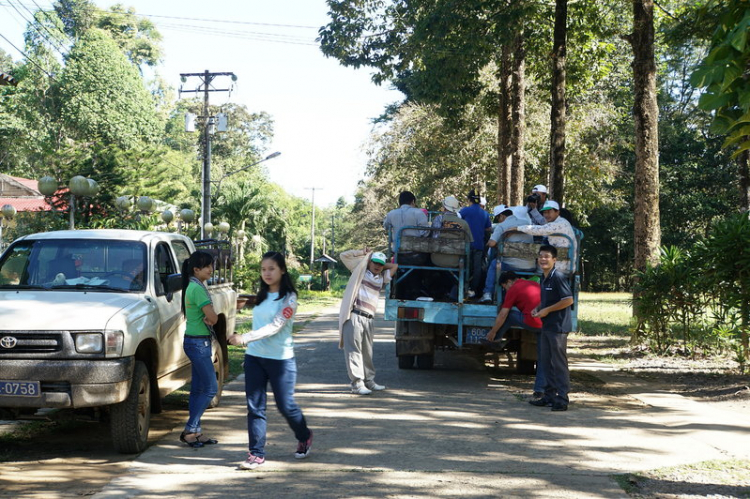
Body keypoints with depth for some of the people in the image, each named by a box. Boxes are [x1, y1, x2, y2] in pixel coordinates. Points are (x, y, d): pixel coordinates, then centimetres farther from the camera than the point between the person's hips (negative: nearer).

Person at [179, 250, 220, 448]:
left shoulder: (194, 287, 14)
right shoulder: (197, 288, -17)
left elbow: (209, 317, 10)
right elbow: (213, 317, -21)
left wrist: (208, 319, -11)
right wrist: (210, 318, 0)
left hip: (198, 342, 10)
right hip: (198, 342, -10)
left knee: (198, 389, 12)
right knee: (210, 388, -6)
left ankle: (195, 432, 16)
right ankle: (189, 430, -2)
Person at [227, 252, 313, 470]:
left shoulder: (288, 298, -11)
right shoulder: (262, 296, 10)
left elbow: (275, 326, -21)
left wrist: (245, 338, -30)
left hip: (280, 359, -5)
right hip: (254, 357, 5)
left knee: (285, 405, 4)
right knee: (254, 407, 1)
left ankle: (304, 437, 31)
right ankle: (256, 453, 6)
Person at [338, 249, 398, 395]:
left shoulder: (382, 278, 19)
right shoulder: (360, 270, 9)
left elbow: (394, 266, 32)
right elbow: (344, 255, 8)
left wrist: (382, 265, 24)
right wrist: (363, 252, 8)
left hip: (368, 319, 6)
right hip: (354, 316, -6)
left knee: (367, 351, 13)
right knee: (354, 350, -6)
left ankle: (369, 381, 23)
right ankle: (357, 383, -8)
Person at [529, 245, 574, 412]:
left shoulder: (558, 277, -14)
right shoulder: (544, 279, 14)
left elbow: (568, 300, -19)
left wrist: (547, 310, -17)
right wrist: (537, 308, 8)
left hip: (558, 327, -9)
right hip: (546, 326, 9)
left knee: (559, 363, -6)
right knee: (545, 362, 13)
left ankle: (562, 399, -2)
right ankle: (550, 396, 21)